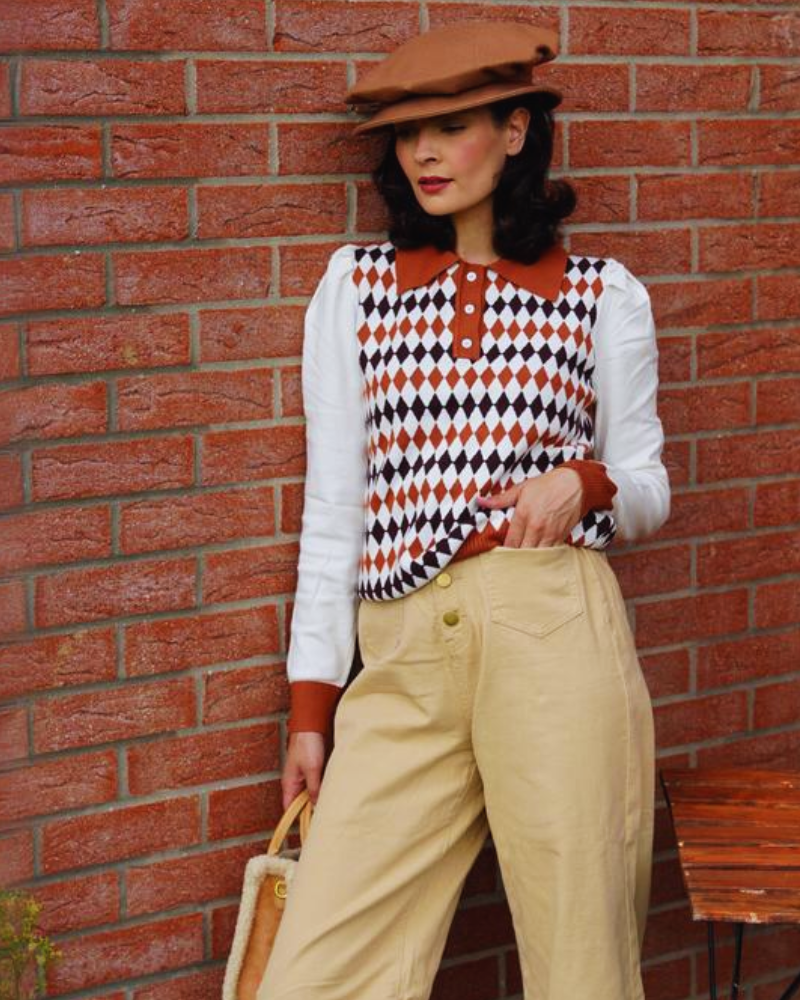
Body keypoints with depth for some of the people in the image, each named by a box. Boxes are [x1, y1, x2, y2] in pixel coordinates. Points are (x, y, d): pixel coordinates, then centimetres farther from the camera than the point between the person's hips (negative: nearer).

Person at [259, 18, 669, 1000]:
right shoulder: (355, 284, 11)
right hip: (403, 661, 2)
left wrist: (583, 481, -10)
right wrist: (311, 705, 6)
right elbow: (332, 506, 10)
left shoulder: (604, 295, 8)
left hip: (558, 638, -1)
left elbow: (646, 491, 14)